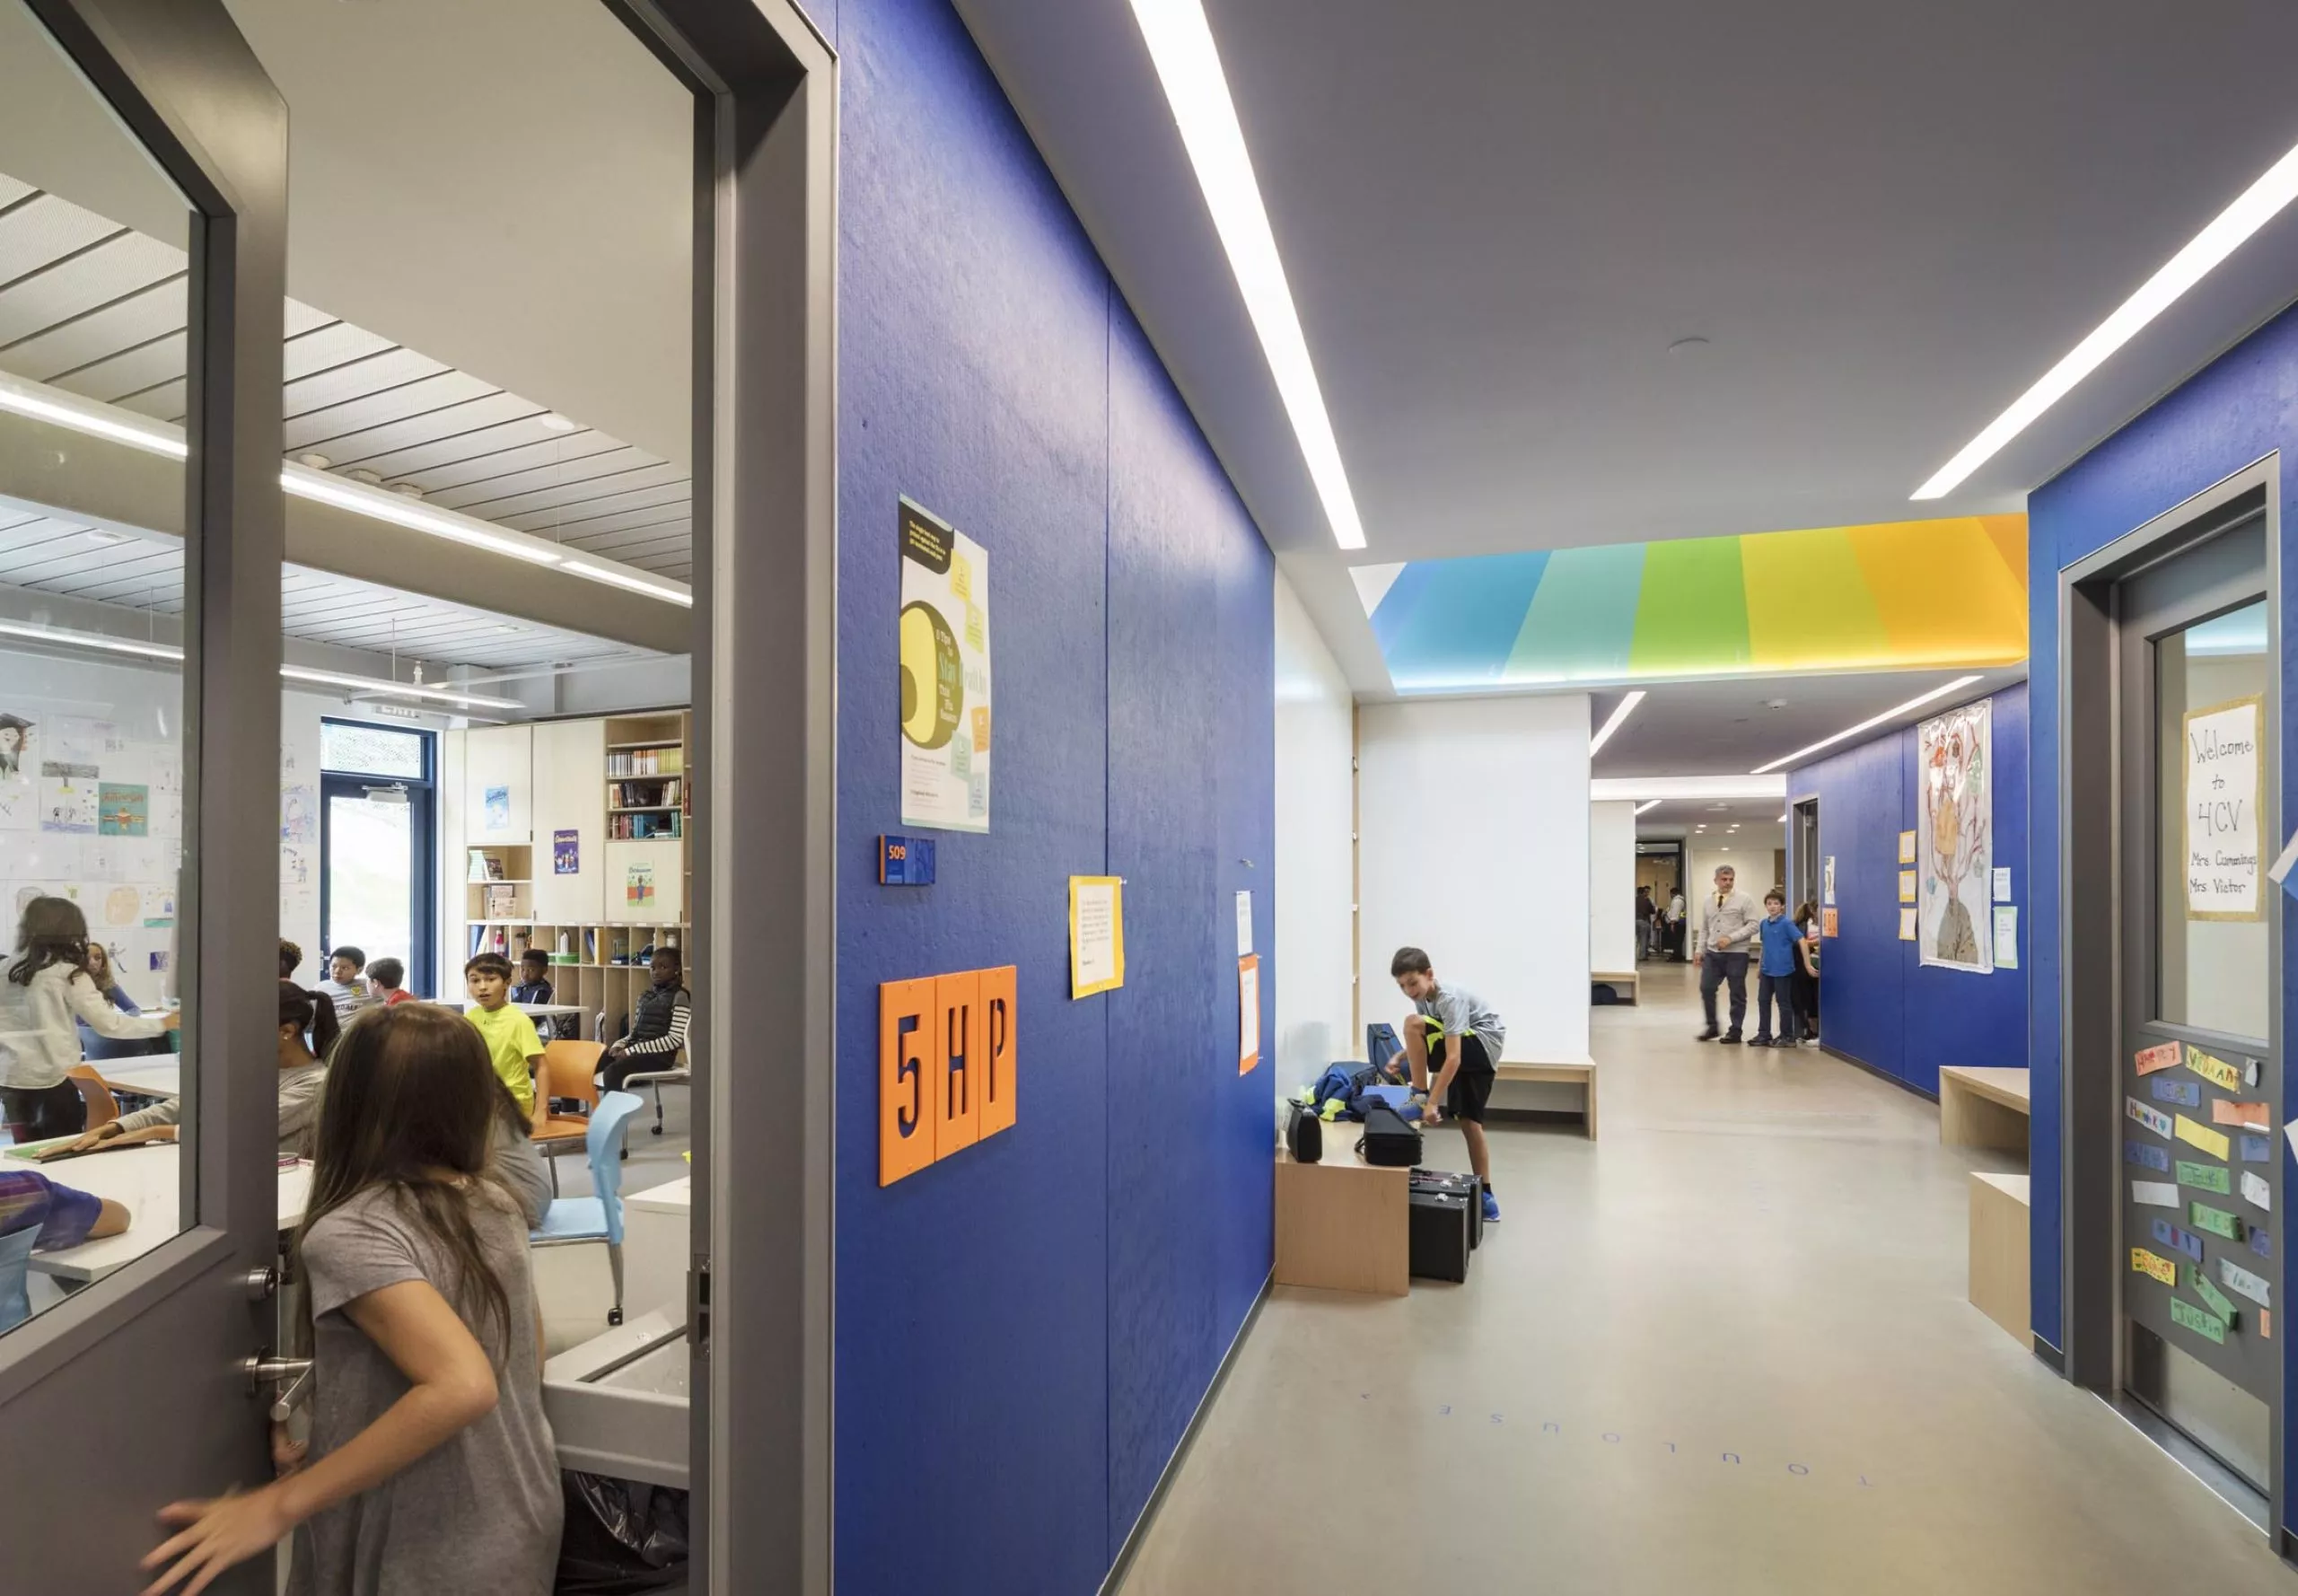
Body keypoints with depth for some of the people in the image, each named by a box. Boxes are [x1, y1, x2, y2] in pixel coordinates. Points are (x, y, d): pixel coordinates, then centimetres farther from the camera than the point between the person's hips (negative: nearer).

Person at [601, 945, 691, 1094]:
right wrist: (619, 1045, -2)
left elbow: (675, 1039, -14)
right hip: (636, 1049, 8)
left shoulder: (679, 996, -7)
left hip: (660, 1054, -8)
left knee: (613, 1070, -29)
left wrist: (631, 1051, -15)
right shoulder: (645, 995, 16)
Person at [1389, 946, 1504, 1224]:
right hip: (1474, 1054, 9)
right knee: (1470, 1122, 6)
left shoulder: (1451, 999, -27)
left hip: (1484, 1046, -9)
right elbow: (1423, 1044, 11)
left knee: (1413, 1023, -23)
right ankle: (1485, 1198, 12)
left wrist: (1431, 1101, -36)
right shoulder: (1423, 999, -1)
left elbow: (1453, 1058, -33)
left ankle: (1419, 1095, -11)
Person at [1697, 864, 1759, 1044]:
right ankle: (1712, 1026, 16)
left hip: (1736, 954, -4)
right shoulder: (1709, 901, 11)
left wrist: (1730, 938, -18)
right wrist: (1700, 950, 8)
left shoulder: (1743, 899, -5)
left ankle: (1735, 1031, 15)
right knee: (1706, 989, 1)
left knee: (1737, 994, 4)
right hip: (1712, 953, 4)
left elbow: (1752, 925, -9)